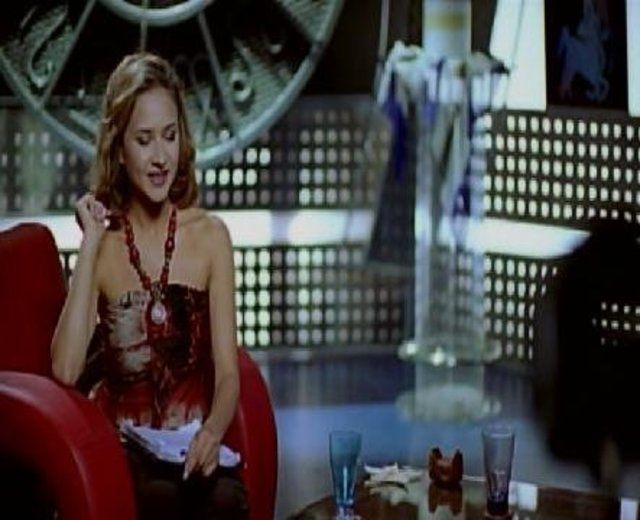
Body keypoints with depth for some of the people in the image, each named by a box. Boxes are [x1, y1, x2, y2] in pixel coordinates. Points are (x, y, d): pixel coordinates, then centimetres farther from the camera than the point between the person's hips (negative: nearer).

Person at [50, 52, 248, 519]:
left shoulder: (209, 236, 7)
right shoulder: (103, 245, 5)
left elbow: (227, 373, 2)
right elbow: (65, 371, -10)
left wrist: (213, 432, -20)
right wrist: (91, 246, -7)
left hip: (194, 449, 1)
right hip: (124, 449, -1)